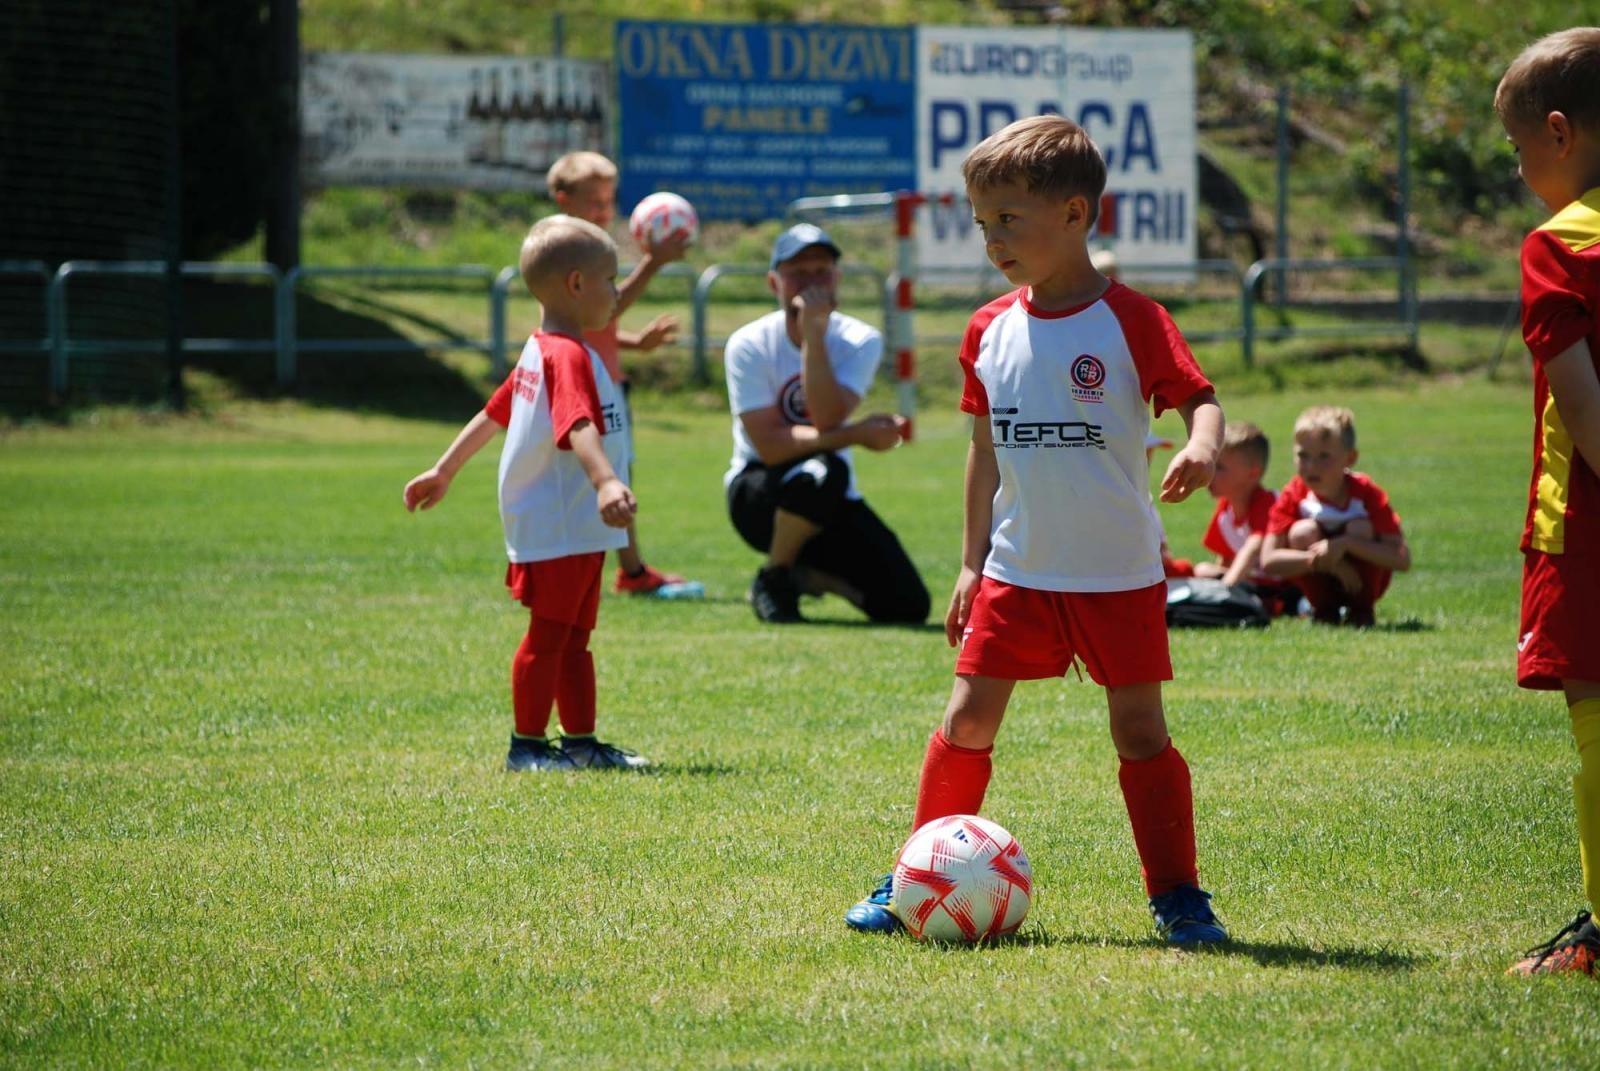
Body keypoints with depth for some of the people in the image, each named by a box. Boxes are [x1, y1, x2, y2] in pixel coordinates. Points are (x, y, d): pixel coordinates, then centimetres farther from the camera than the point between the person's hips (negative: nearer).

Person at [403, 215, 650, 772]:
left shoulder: (539, 353, 14)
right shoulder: (570, 356, -19)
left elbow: (493, 415, 23)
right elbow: (577, 428, -36)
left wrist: (444, 471, 31)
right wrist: (606, 481, -51)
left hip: (577, 531, 10)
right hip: (558, 531, -10)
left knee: (573, 637, 14)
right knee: (549, 633, -3)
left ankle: (581, 741, 20)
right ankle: (528, 744, 4)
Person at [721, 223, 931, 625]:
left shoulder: (861, 341, -6)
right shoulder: (749, 345, -13)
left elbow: (827, 420, -24)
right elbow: (770, 446, -22)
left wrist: (813, 334, -27)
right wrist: (857, 434, -27)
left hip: (832, 502, 3)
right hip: (758, 494, -3)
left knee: (908, 605, -12)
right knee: (820, 469, -39)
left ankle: (809, 573, 18)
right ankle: (772, 580, -10)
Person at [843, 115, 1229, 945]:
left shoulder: (1129, 320, -10)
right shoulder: (991, 331, 6)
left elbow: (1197, 396, -14)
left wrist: (1202, 446, -37)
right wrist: (972, 561, 13)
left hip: (1117, 573, -4)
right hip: (1017, 568, 4)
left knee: (1140, 729, 0)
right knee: (967, 721, 1)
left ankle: (1177, 897, 8)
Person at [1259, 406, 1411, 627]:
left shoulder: (1366, 493, -20)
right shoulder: (1295, 495, -16)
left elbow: (1402, 559, -27)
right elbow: (1268, 560, -24)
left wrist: (1345, 544, -38)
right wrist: (1320, 560, -34)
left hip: (1362, 580, -1)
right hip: (1322, 583, 1)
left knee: (1360, 528, -27)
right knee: (1302, 532, -25)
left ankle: (1362, 609, -9)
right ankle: (1324, 609, -7)